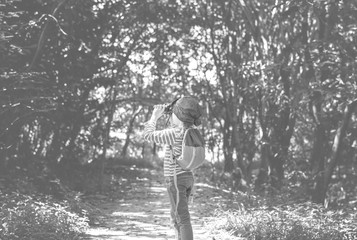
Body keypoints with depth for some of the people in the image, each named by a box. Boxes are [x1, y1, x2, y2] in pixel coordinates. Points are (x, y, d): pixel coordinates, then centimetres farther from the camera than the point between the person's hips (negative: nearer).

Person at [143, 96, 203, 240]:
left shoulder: (175, 133, -19)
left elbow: (148, 135, -13)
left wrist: (154, 117, 0)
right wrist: (167, 113, 14)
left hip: (176, 179, -9)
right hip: (187, 177, 9)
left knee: (182, 218, -8)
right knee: (176, 217, 20)